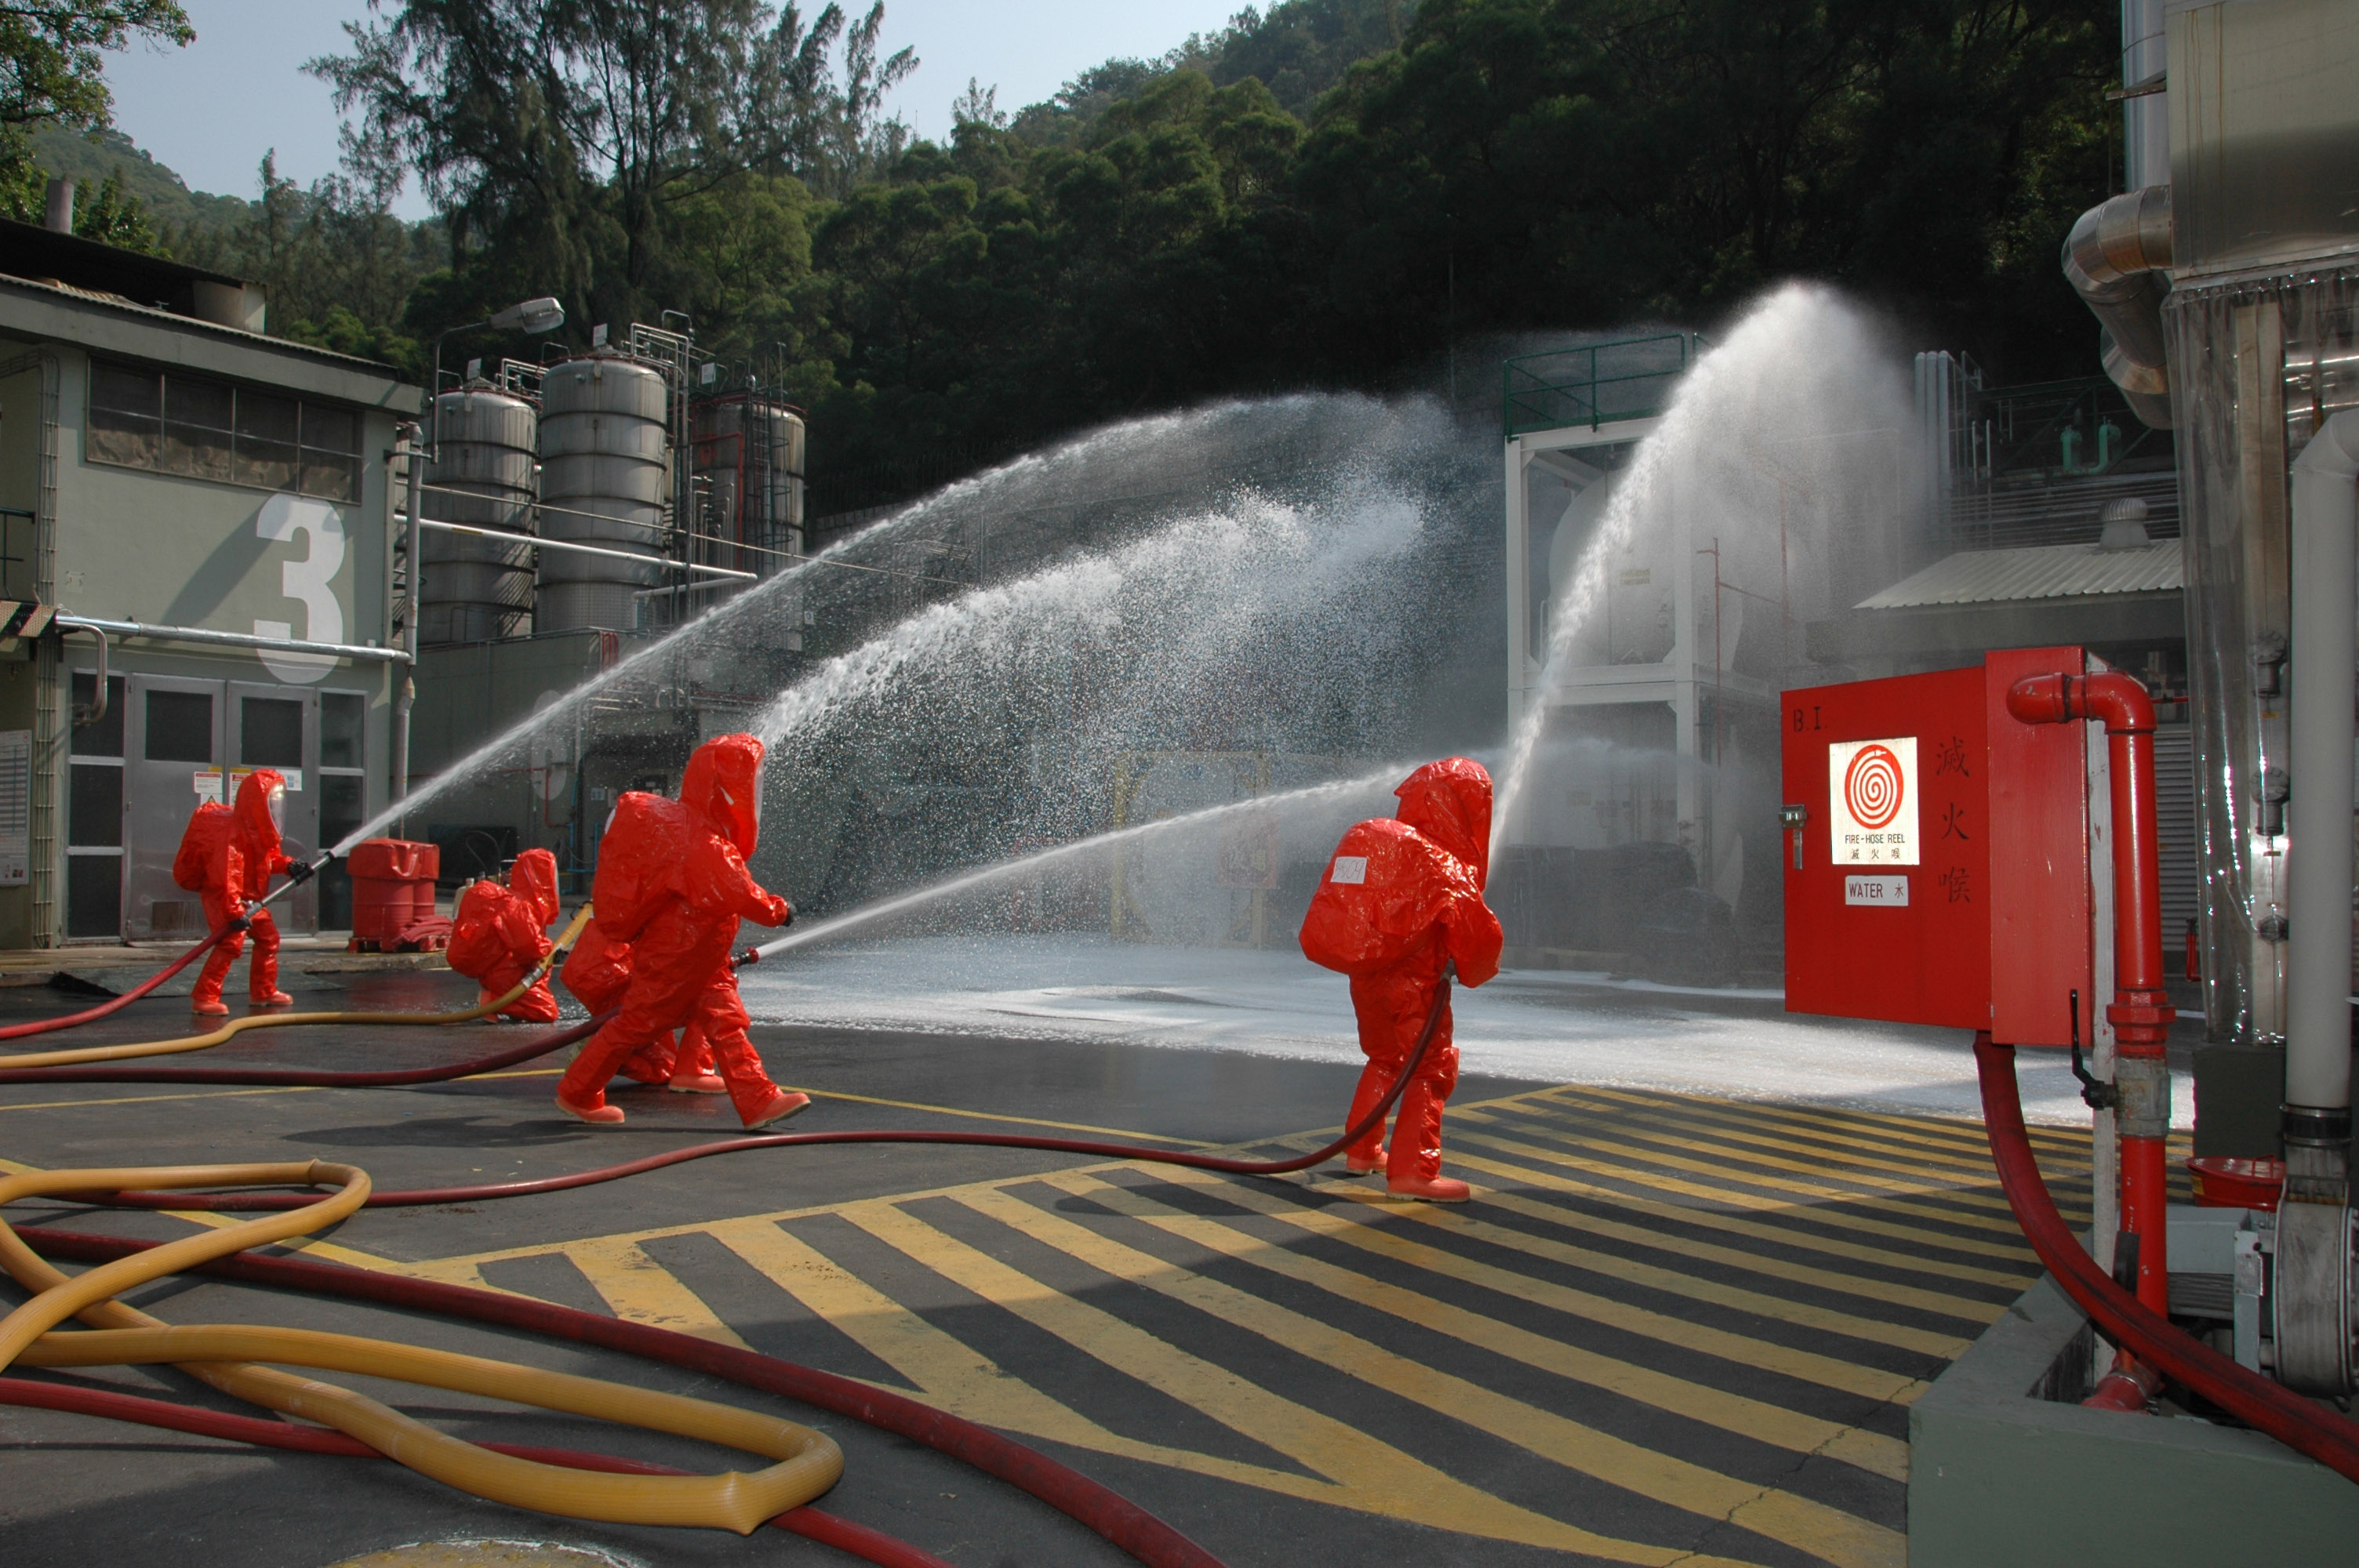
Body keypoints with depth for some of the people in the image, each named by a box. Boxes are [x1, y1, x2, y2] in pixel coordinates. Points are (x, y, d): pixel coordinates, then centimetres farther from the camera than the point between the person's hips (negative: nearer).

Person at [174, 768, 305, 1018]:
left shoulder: (259, 831, 4)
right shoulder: (233, 834, -28)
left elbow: (268, 856, 18)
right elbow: (225, 878, -33)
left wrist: (287, 865, -3)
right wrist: (236, 912, -33)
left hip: (249, 898, 10)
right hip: (222, 897, -10)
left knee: (268, 936, 14)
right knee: (232, 941, -23)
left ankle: (263, 991, 27)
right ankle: (205, 997, -18)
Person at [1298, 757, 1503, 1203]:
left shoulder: (1369, 838, 8)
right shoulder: (1440, 863, -15)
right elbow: (1475, 928, -19)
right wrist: (1476, 970, 0)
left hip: (1364, 976, 8)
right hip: (1413, 982, -8)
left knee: (1383, 1060, 24)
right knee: (1431, 1069, -1)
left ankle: (1362, 1150, 33)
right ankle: (1412, 1171, -8)